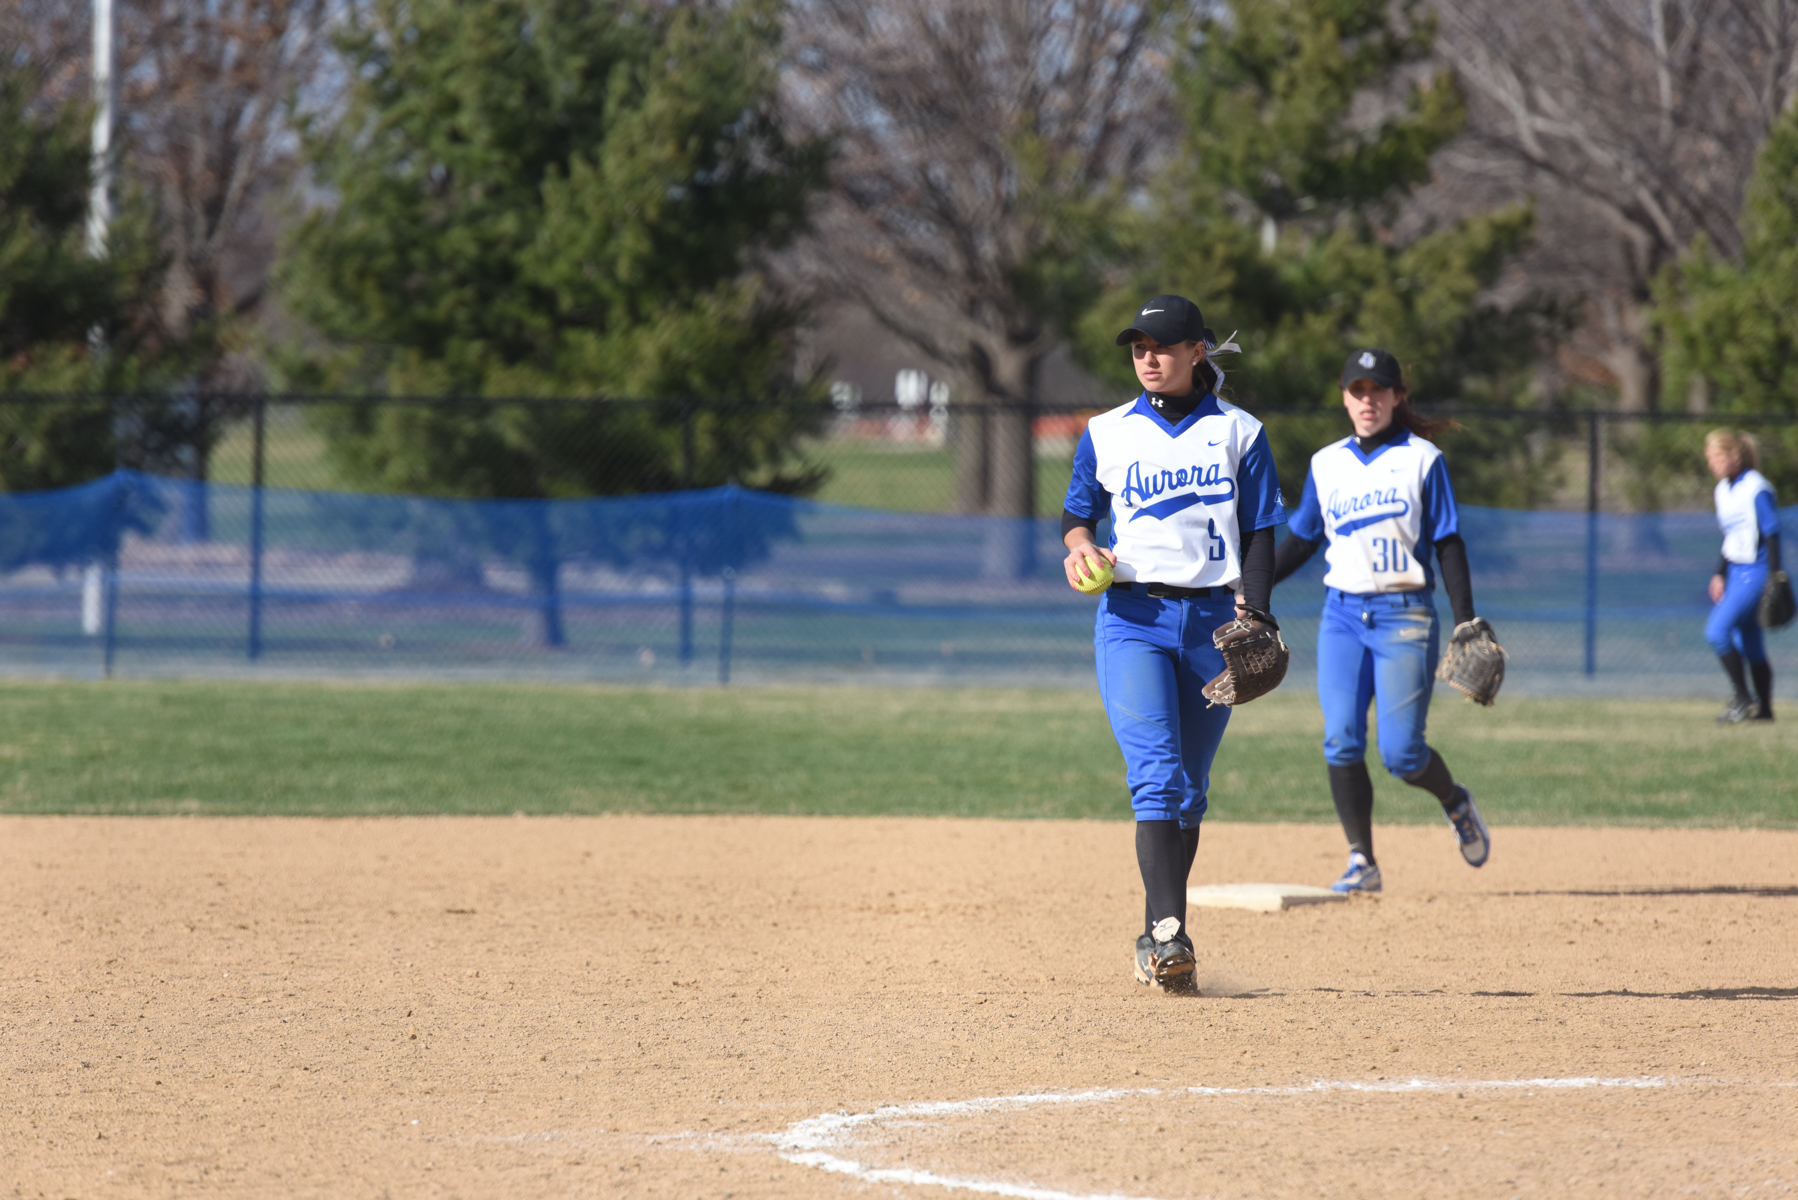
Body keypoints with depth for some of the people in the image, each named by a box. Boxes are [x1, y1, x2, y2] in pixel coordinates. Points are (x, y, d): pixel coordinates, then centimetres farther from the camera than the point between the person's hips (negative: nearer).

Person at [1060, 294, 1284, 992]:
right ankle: (1169, 931, -26)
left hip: (1214, 620, 1)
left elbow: (1260, 535, 6)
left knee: (1189, 790, 5)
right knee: (1157, 775, -18)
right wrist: (1079, 544, -5)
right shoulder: (1107, 434, 10)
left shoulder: (1239, 433, 8)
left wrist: (1253, 613, -8)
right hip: (1132, 618, -1)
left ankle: (1155, 940, 16)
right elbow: (1077, 512, 19)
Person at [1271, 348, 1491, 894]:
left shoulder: (1421, 460, 1)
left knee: (1401, 752, -8)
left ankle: (1455, 802, 23)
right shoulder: (1326, 465, 11)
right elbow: (1301, 540, 18)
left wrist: (1466, 620, -6)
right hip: (1342, 615, 4)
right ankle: (1362, 862, -4)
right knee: (1341, 742, -9)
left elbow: (1448, 544, 0)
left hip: (1405, 616, -4)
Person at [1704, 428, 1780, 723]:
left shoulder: (1756, 489, -15)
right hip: (1736, 571, 9)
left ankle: (1743, 699, -11)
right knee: (1749, 644, 10)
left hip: (1756, 571, -9)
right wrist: (1720, 574, 17)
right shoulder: (1723, 490, 11)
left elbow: (1772, 534, -16)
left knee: (1717, 631, -17)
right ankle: (1764, 708, 16)